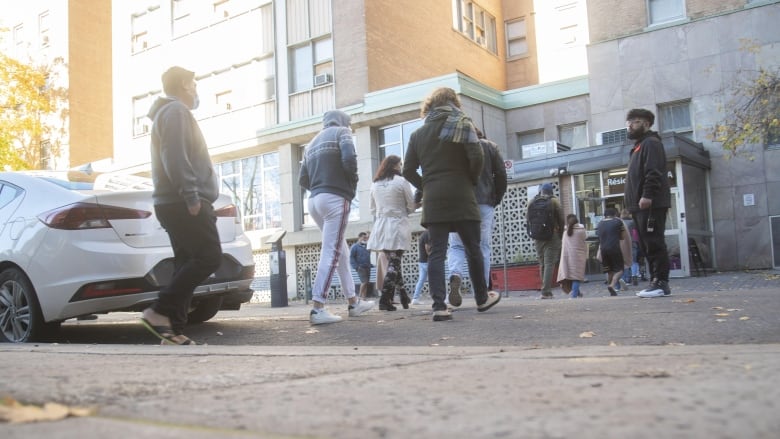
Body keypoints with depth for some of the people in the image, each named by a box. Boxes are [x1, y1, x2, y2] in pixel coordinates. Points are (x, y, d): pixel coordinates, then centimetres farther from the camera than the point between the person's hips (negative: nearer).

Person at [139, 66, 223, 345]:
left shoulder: (170, 112, 27)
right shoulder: (176, 111, -6)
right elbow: (175, 158, -19)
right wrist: (191, 196, -22)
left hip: (177, 203, 11)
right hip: (184, 203, -11)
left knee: (187, 263, 7)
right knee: (209, 257, -13)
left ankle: (173, 330, 3)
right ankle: (159, 312, -15)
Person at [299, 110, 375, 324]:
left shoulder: (312, 143, 24)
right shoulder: (341, 132, 5)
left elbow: (303, 179, 16)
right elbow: (349, 159, -14)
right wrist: (353, 183, 2)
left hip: (315, 201, 8)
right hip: (335, 198, -8)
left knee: (341, 251, 16)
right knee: (331, 253, -10)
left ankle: (353, 302, 21)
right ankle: (317, 309, -16)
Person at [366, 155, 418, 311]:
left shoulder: (375, 184, 10)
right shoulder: (401, 181, -5)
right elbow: (412, 206, -1)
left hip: (380, 227, 5)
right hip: (397, 226, -5)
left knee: (392, 262, 11)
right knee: (394, 263, -4)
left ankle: (404, 297, 16)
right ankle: (385, 300, -10)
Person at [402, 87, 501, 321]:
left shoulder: (418, 133, 12)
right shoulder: (461, 123, 2)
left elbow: (408, 170, 7)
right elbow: (476, 156, -11)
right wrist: (472, 180, 5)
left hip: (433, 200, 3)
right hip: (460, 197, -2)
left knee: (437, 252, -1)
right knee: (472, 249, 10)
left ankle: (439, 306, -11)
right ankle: (482, 298, 22)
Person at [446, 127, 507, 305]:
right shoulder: (490, 146, 12)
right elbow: (501, 175, 5)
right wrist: (496, 200, 12)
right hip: (484, 203, 0)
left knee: (456, 245, 8)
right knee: (483, 247, 6)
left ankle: (455, 275, -22)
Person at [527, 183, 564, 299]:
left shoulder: (532, 202, 5)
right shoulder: (554, 201, -4)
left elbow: (528, 219, 8)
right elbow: (561, 219, -4)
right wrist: (561, 233, 7)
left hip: (537, 237, 4)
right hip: (552, 236, -4)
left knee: (542, 264, 12)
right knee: (549, 263, -5)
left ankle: (546, 290, 14)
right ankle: (546, 292, -13)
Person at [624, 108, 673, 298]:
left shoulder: (651, 143, -4)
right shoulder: (638, 146, 26)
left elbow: (653, 172, -18)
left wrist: (647, 195, -26)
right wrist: (632, 203, 21)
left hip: (651, 204, -10)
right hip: (640, 205, 10)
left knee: (654, 244, -11)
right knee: (646, 245, 8)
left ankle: (661, 284, -11)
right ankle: (655, 282, 11)